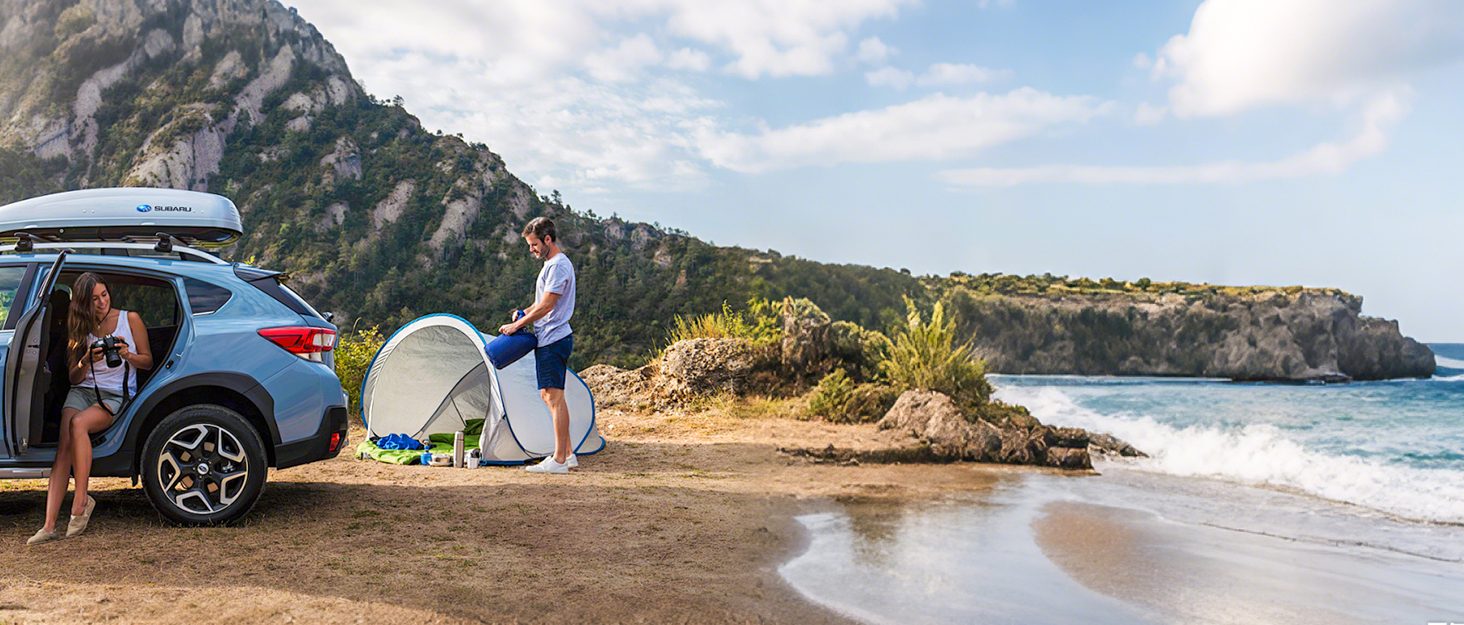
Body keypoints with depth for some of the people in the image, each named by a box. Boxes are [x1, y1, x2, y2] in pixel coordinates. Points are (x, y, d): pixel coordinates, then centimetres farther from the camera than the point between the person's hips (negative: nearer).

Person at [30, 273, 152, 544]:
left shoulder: (130, 319, 7)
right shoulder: (79, 328, 14)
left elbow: (148, 361, 9)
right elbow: (74, 378, 12)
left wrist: (127, 355, -13)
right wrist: (87, 362, -10)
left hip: (117, 396, -3)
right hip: (83, 390, 3)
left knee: (78, 424, -34)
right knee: (64, 445, -22)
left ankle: (81, 499, -24)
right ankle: (49, 526, -29)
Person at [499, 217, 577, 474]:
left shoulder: (559, 265, -14)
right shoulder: (551, 264, 19)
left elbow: (546, 306, -18)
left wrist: (517, 325, -11)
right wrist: (524, 313, 9)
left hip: (554, 339, -11)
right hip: (547, 339, 11)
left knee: (555, 396, -10)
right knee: (549, 395, 13)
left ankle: (559, 461, -9)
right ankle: (568, 454, 17)